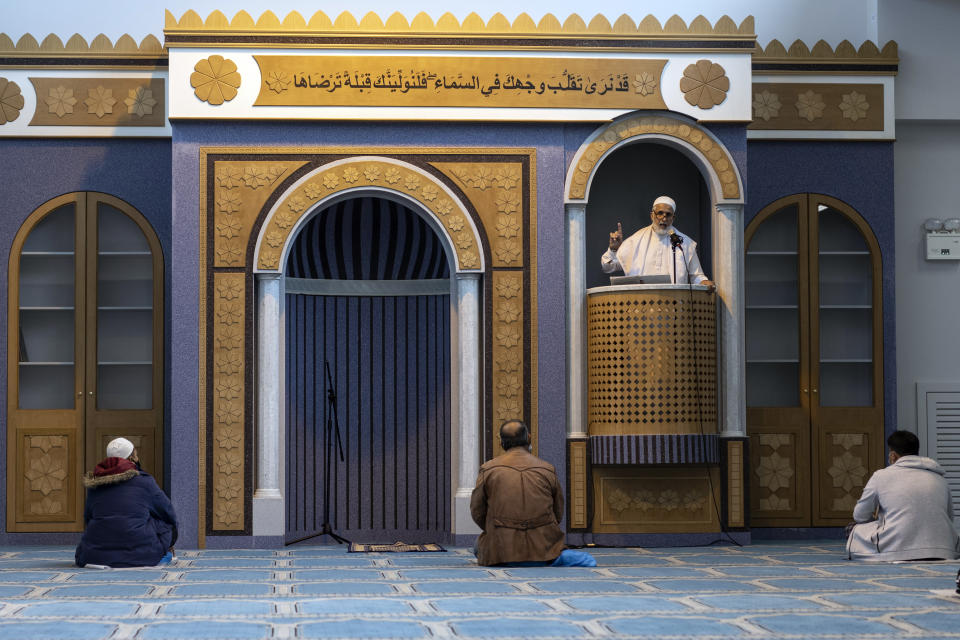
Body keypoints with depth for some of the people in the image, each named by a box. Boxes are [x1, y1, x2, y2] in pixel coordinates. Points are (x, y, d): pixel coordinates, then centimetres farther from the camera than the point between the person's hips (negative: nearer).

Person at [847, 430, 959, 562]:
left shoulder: (881, 476, 5)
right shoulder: (939, 478, 15)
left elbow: (859, 516, 14)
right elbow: (949, 517, 27)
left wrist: (877, 518, 38)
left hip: (896, 550, -3)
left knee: (856, 531, 18)